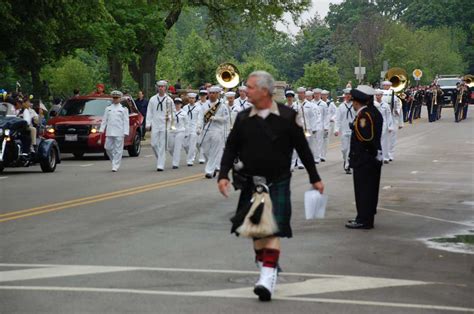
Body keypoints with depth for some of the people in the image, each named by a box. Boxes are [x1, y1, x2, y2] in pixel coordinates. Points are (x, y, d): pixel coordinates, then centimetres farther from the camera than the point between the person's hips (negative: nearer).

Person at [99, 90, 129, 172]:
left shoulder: (124, 109, 6)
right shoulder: (108, 108, 14)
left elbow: (126, 121, 1)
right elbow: (104, 120, 13)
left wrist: (126, 132, -7)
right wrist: (101, 130, 4)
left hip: (119, 133, -3)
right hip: (109, 132, 3)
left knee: (118, 150, -4)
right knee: (108, 148, 2)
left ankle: (115, 166, -2)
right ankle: (115, 162, 21)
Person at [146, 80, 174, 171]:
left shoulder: (169, 100, 2)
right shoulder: (153, 99, 9)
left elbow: (173, 112, 8)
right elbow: (149, 112, 10)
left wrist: (169, 117, -12)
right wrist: (148, 124, 4)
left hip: (165, 125, -3)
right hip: (155, 125, 3)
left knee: (162, 145, -5)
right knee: (154, 144, -1)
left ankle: (161, 165, -4)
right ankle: (160, 159, 23)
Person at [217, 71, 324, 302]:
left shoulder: (287, 117, -6)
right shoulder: (243, 119, 3)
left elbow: (302, 148, 1)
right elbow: (231, 148, 8)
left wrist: (315, 178, 5)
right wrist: (223, 175, -6)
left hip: (278, 183, -4)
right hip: (251, 183, 4)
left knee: (273, 231, -11)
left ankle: (268, 278, -16)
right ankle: (265, 269, 24)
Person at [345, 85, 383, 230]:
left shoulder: (364, 115, -19)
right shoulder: (374, 112, 12)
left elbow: (366, 137, -26)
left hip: (363, 159, -10)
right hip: (374, 157, 10)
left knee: (363, 189, -3)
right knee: (370, 189, 16)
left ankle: (363, 220, 1)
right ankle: (367, 217, 26)